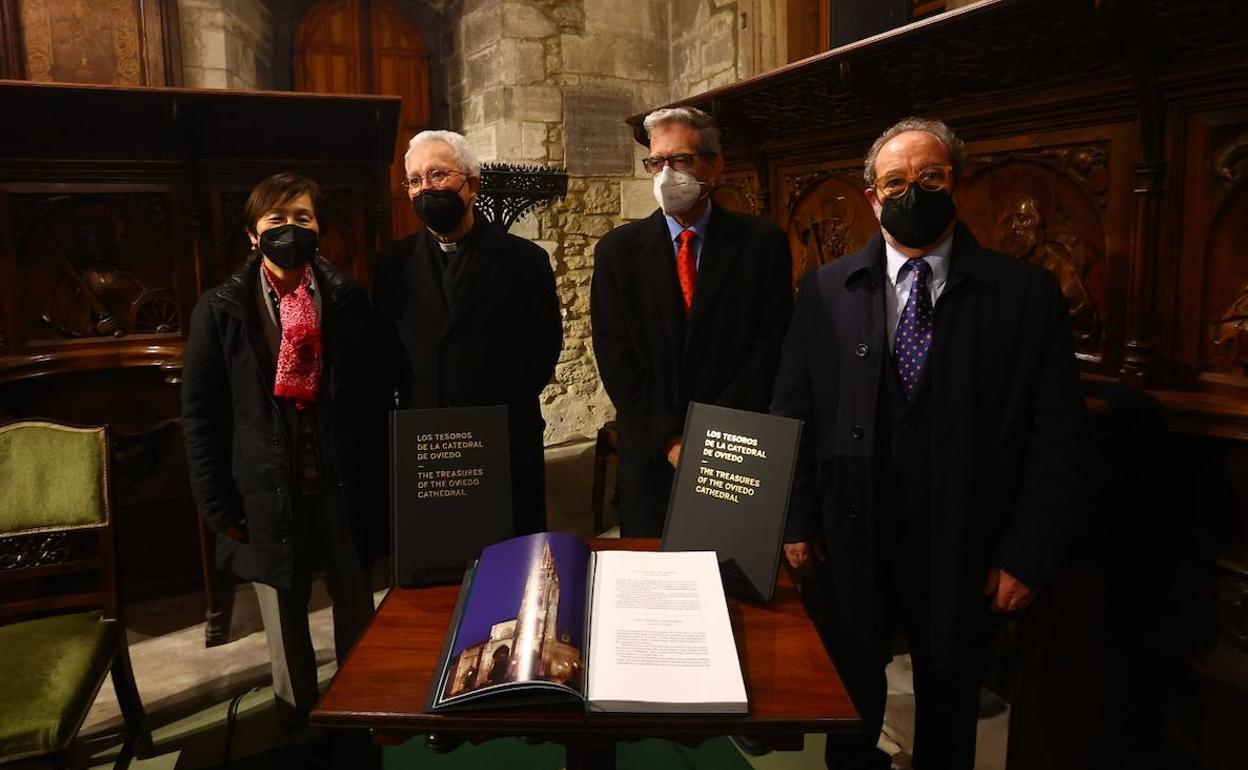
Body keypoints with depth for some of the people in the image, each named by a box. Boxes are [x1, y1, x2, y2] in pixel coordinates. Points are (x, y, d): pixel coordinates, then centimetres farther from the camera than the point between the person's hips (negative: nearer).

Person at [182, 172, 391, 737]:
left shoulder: (348, 301, 1)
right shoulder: (221, 309, -1)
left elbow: (376, 397, 3)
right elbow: (199, 413, -1)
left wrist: (378, 481, 1)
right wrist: (217, 504, -4)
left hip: (345, 484, 1)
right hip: (267, 490, 0)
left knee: (357, 609, 14)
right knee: (285, 618, 15)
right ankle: (297, 722, 35)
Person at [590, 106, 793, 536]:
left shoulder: (762, 243, 0)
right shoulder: (618, 250, 3)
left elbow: (773, 346, -5)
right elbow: (614, 355, -1)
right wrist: (668, 439, -10)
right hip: (651, 456, 1)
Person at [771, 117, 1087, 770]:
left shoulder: (1026, 294, -6)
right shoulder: (827, 290, -1)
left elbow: (1057, 436, -6)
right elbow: (792, 412, 0)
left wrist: (1028, 553, -9)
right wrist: (797, 519, -3)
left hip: (963, 553, 0)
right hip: (850, 541, 1)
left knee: (949, 710, 20)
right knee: (849, 700, 19)